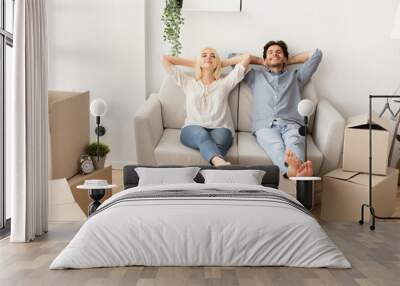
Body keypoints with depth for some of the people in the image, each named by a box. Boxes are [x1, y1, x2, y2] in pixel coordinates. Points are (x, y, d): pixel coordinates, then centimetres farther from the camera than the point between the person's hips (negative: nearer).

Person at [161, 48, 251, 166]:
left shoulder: (225, 82, 22)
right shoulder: (188, 82, 24)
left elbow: (246, 57, 20)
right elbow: (164, 59, 27)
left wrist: (222, 63, 30)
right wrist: (193, 63, 32)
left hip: (220, 129, 1)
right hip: (193, 129, -1)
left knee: (217, 142, -37)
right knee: (202, 136, -38)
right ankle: (221, 163, -67)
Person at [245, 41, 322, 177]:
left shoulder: (295, 76, 35)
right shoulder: (255, 76, 33)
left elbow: (316, 54, 35)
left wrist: (289, 60, 39)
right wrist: (260, 61, 39)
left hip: (291, 123, 1)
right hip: (265, 125, -1)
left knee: (294, 143, -37)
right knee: (277, 146, -38)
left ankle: (298, 167, -68)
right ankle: (290, 169, -69)